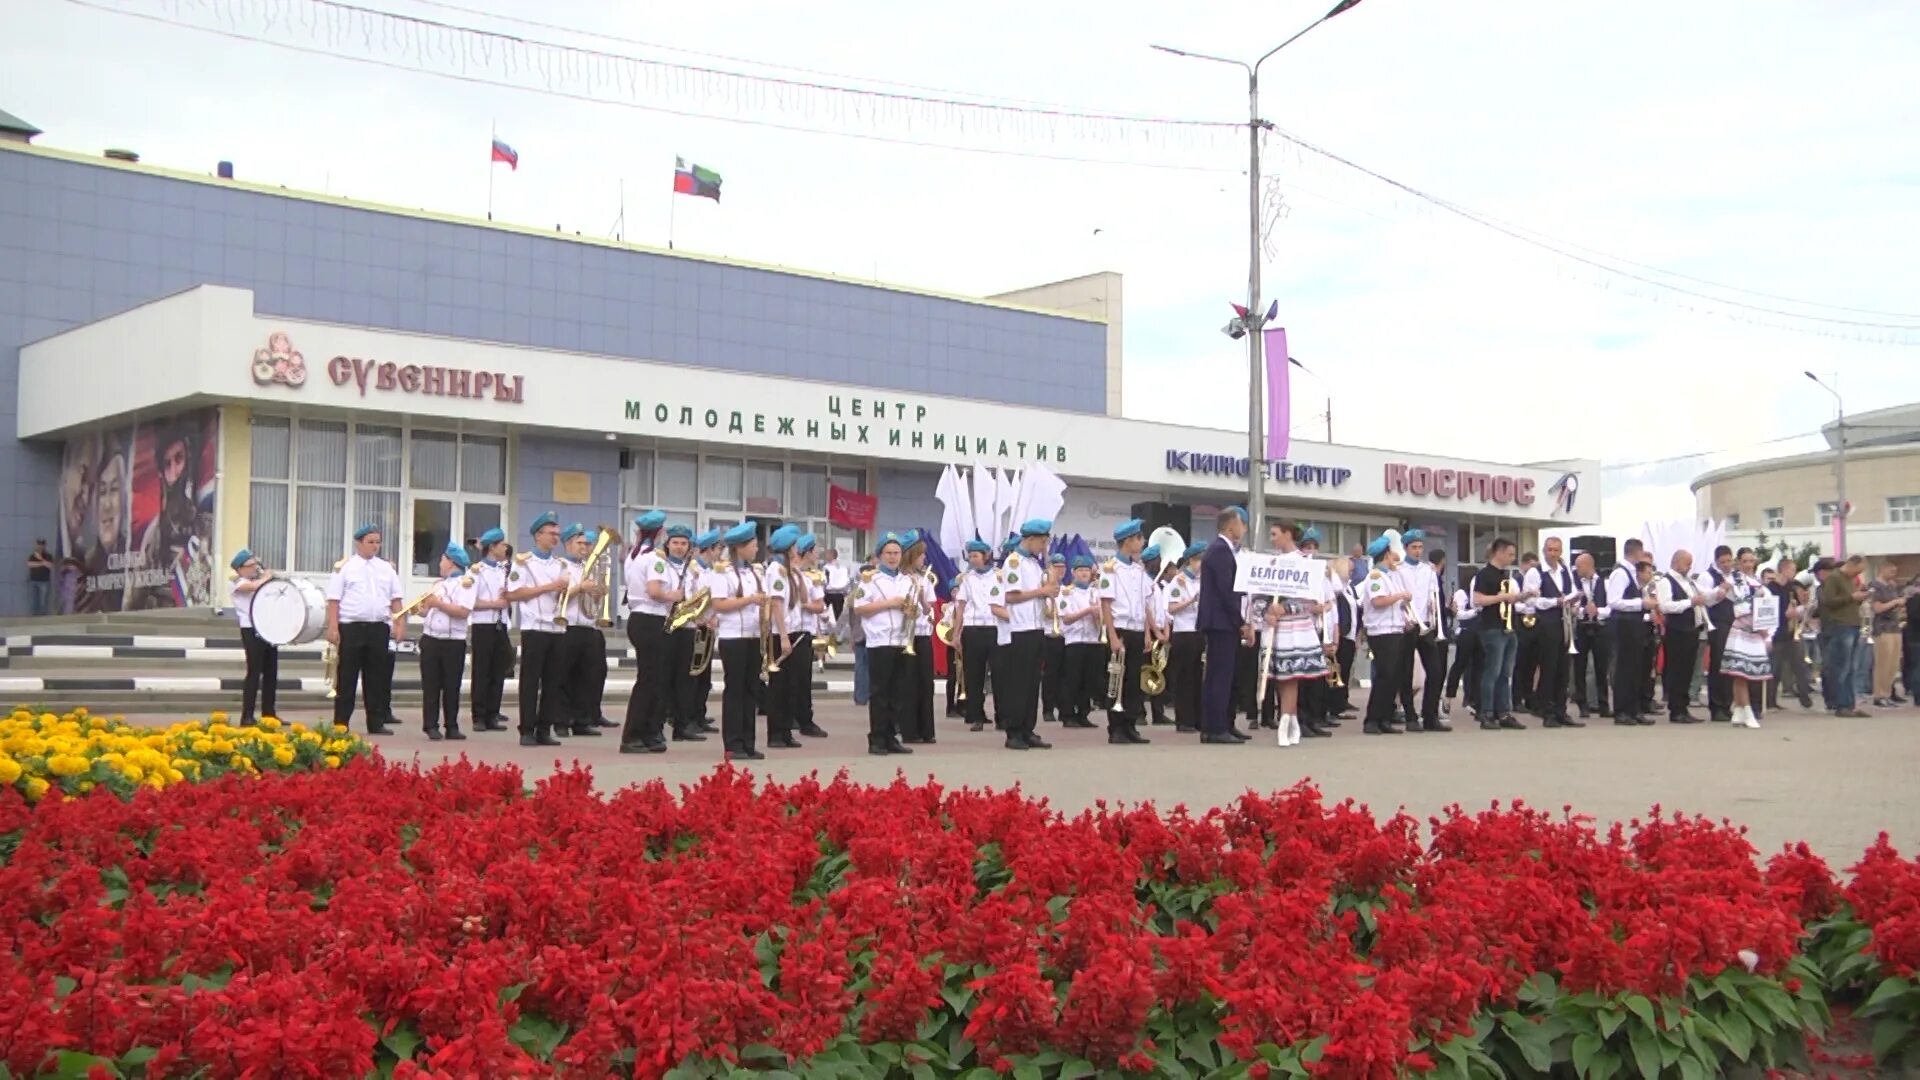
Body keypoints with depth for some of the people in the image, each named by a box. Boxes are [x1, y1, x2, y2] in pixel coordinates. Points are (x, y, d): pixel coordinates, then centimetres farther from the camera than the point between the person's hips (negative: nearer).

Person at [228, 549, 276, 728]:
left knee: (271, 673, 9)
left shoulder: (260, 580, 20)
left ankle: (269, 714, 16)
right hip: (252, 631, -8)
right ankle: (247, 716, -7)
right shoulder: (239, 583, -4)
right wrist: (266, 577, -6)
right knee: (254, 673, -9)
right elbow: (254, 586, -24)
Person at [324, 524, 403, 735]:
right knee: (347, 677, 1)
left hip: (379, 628, 4)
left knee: (377, 676, 7)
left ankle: (376, 723, 13)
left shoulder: (387, 568, 12)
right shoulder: (344, 567, 0)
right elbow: (334, 599, -5)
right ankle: (340, 723, 7)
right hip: (351, 627, -4)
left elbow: (395, 599, 13)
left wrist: (398, 625, 3)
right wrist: (333, 628, -11)